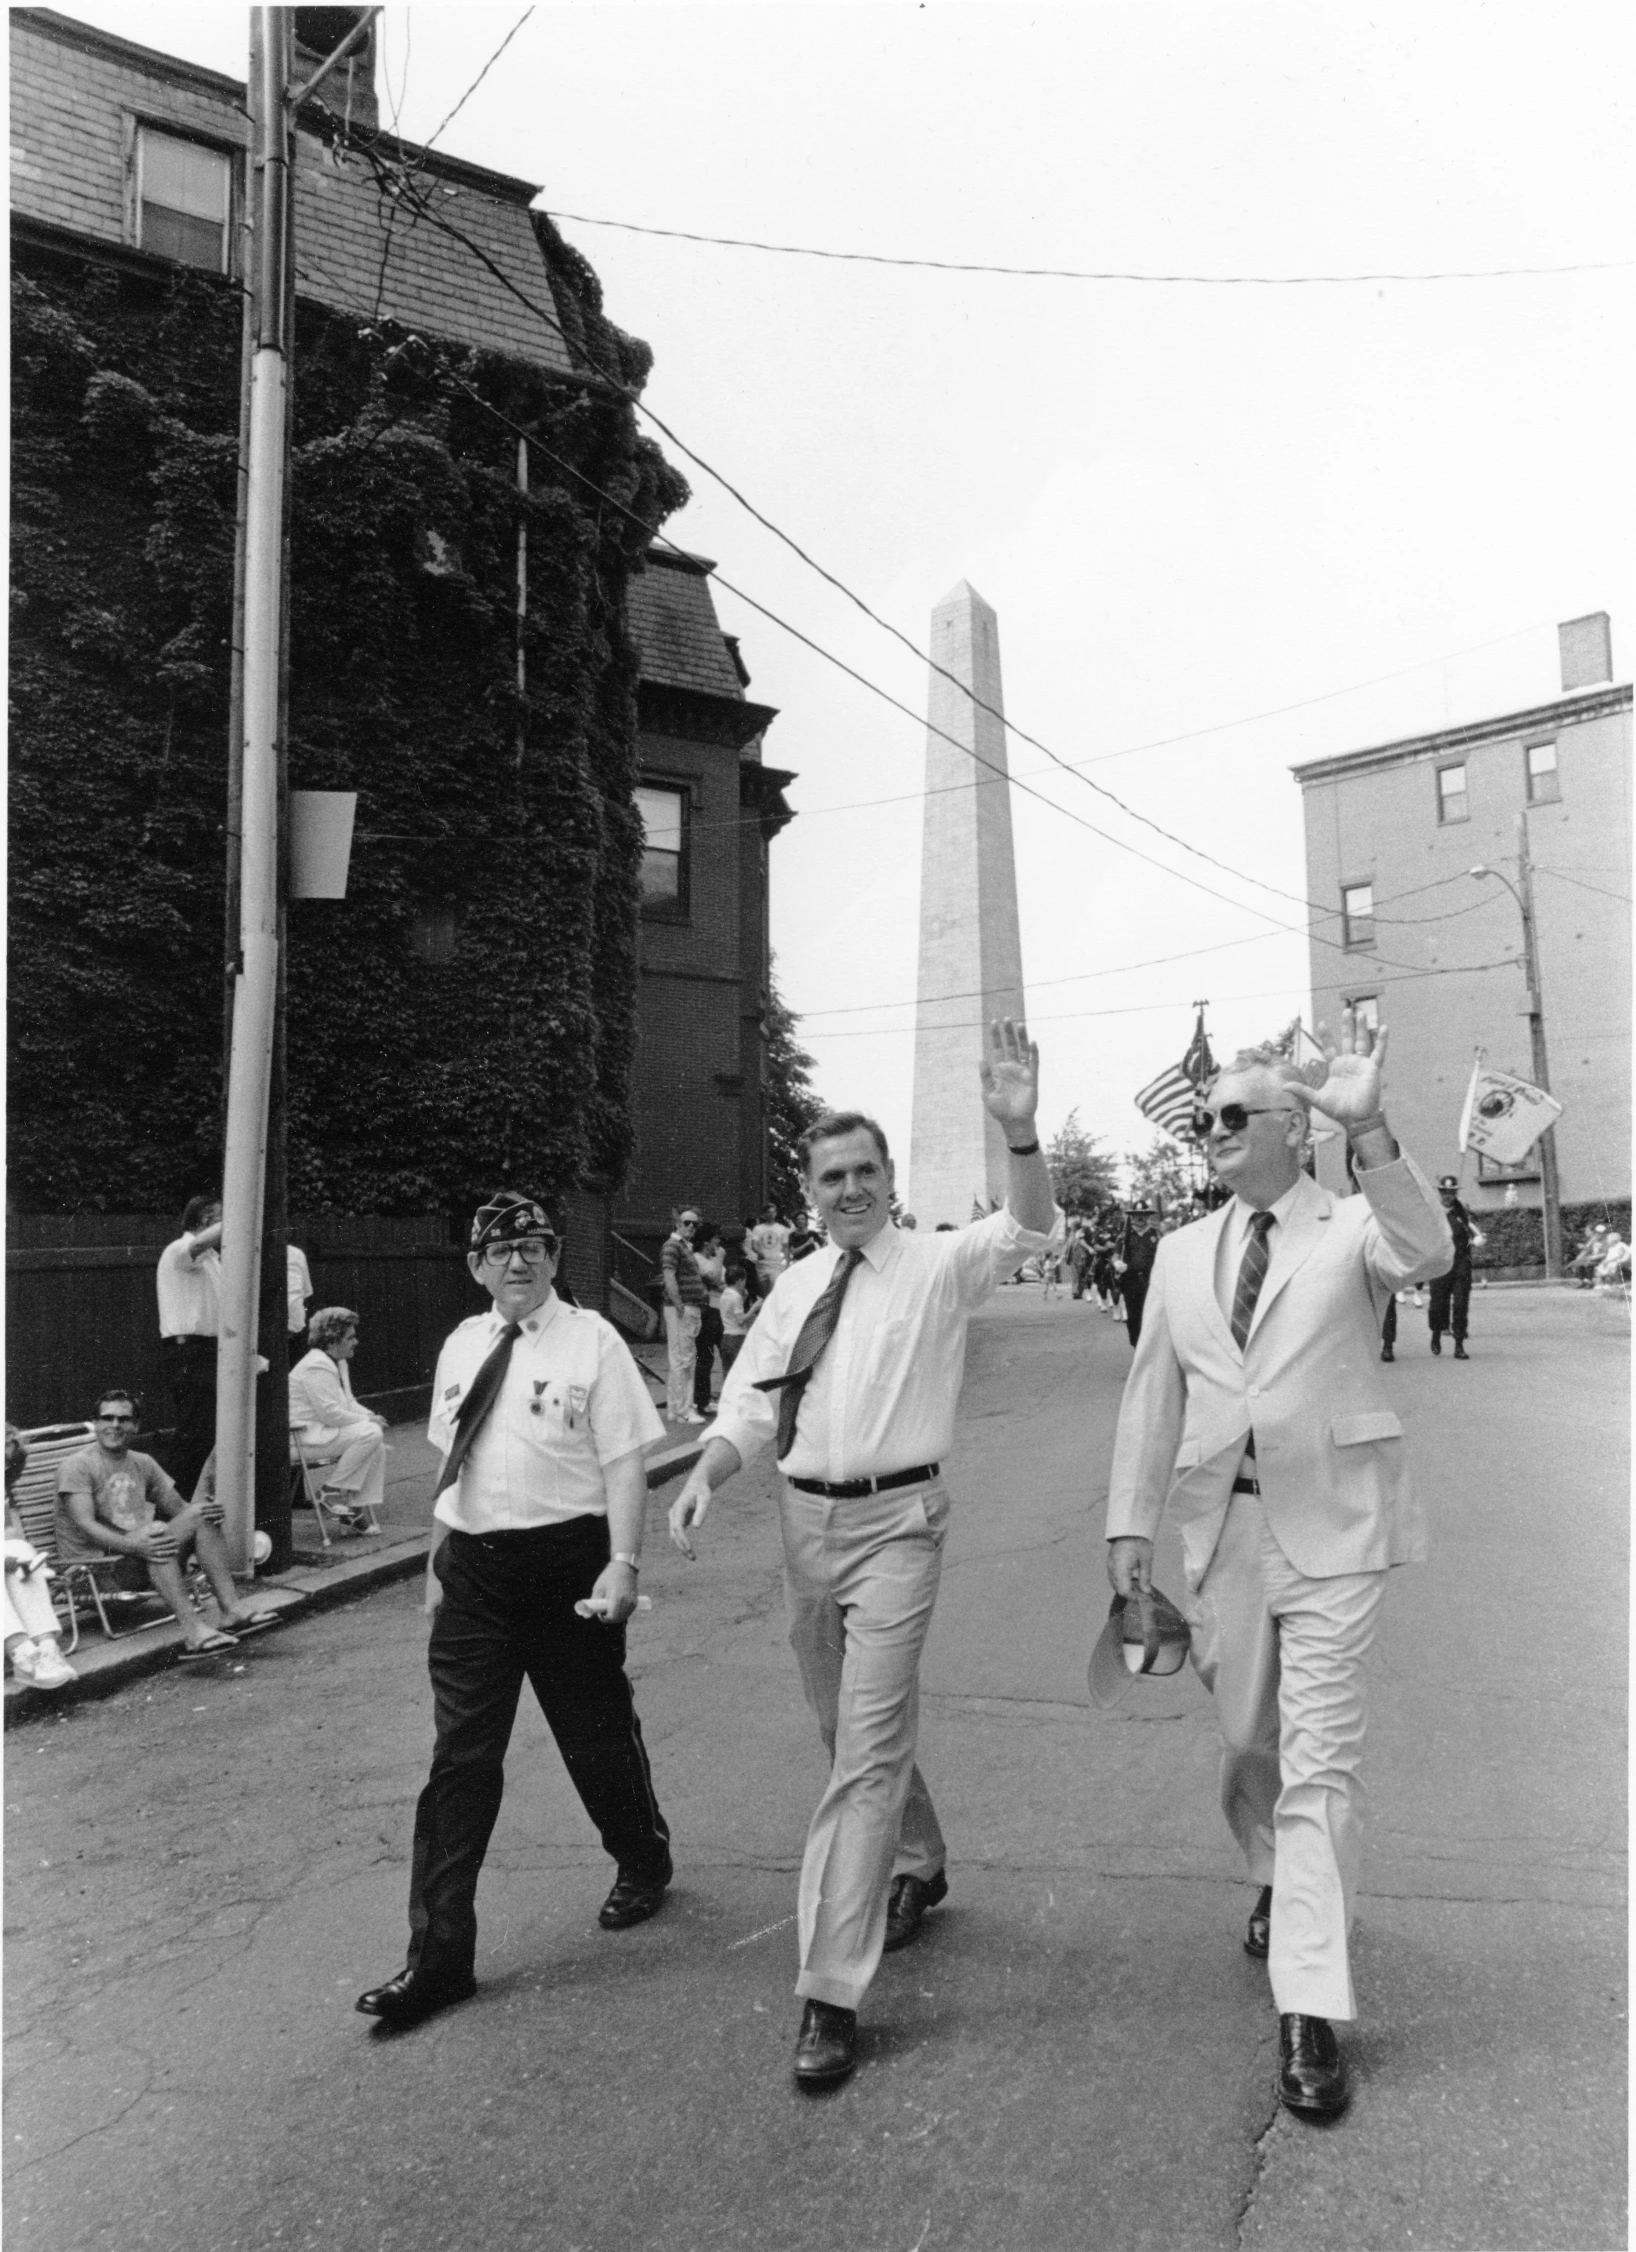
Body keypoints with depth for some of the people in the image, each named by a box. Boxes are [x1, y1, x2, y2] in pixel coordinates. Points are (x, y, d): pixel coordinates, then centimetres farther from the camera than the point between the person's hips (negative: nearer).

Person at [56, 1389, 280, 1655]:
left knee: (202, 1515, -13)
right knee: (159, 1529, -34)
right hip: (93, 1565, -7)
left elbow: (180, 1508, 14)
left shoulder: (143, 1464, 17)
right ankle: (193, 1632, -46)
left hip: (138, 1555, 7)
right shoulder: (76, 1466, -5)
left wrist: (210, 1511, -11)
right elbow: (84, 1525, -19)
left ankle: (232, 1609, -24)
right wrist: (134, 1545, -36)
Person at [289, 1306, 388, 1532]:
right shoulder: (317, 1367, -19)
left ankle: (357, 1510, 2)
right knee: (370, 1433, -24)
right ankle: (332, 1492, -11)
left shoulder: (338, 1363, 14)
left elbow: (348, 1403, 20)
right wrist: (368, 1420, -16)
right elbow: (331, 1414, -25)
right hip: (305, 1436, -10)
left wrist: (370, 1415, 0)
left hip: (324, 1430, 10)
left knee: (378, 1445, -3)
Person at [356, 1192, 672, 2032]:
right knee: (460, 1759, 3)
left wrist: (622, 1564, -17)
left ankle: (643, 1864, 43)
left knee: (596, 1733, 14)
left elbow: (624, 1462, -11)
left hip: (567, 1562, -3)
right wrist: (437, 1561, 13)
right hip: (474, 1568, 4)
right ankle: (438, 1956, 13)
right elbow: (449, 1463, 15)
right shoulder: (461, 1347, 7)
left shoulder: (590, 1340, -8)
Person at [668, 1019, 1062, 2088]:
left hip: (898, 1518, -6)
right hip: (808, 1517, 6)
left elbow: (1033, 1231, -24)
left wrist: (1021, 1132, -42)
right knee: (848, 1728, 21)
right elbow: (751, 1404, 8)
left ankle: (833, 1992, 0)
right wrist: (706, 1475, -11)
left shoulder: (939, 1263, -7)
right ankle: (917, 1867, 48)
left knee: (868, 1749, -8)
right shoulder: (796, 1287, 7)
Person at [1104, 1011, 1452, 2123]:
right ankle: (1277, 1881, 47)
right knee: (1248, 1741, 18)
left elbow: (1428, 1251, -27)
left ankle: (1311, 2012, 4)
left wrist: (1368, 1128, -40)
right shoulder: (1182, 1253, 9)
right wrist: (1130, 1521, 4)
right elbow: (1153, 1394, 9)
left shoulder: (1354, 1229, -4)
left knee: (1320, 1761, -4)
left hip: (1330, 1526, -4)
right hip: (1225, 1523, 5)